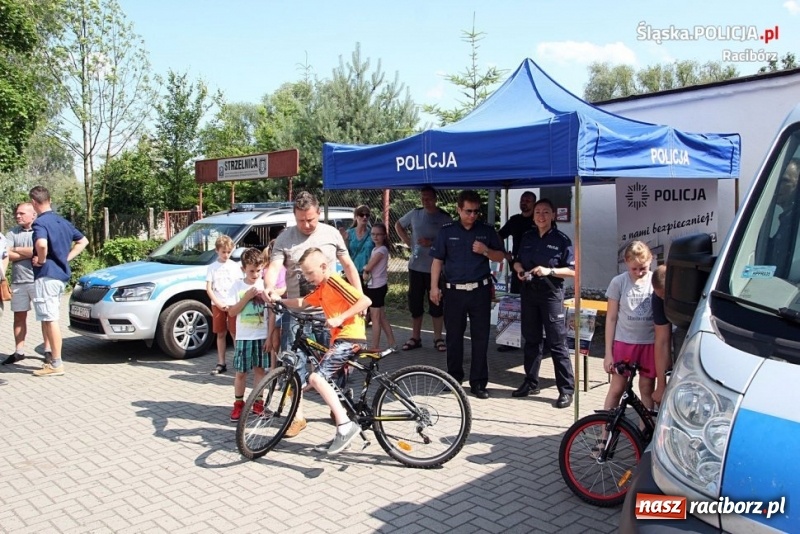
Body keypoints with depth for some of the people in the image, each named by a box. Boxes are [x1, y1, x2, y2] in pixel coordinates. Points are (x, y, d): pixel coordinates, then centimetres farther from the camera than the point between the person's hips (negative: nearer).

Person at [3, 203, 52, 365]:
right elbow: (7, 255, -3)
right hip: (18, 282, 4)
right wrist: (30, 254, -10)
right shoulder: (12, 233, 9)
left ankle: (48, 350, 8)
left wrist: (17, 249, -6)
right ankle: (19, 351, 15)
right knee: (19, 316, 8)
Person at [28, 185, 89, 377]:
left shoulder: (40, 222, -13)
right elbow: (83, 241, 22)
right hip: (61, 274, 9)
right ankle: (50, 357, 26)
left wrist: (41, 260, -15)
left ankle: (56, 365, -2)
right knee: (48, 318, 19)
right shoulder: (62, 222, 13)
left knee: (50, 319, -5)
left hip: (47, 275, -9)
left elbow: (42, 244, -34)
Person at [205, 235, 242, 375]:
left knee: (234, 333, -4)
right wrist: (218, 303, -10)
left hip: (233, 304, -1)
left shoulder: (235, 266, 4)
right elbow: (208, 288, 1)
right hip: (217, 305, 1)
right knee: (221, 334, 8)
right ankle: (221, 363, 15)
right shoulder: (212, 267, 4)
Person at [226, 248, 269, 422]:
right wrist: (247, 296, -14)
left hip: (262, 336, 1)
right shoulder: (237, 286, -2)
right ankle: (238, 404, 18)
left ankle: (258, 402, 21)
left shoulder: (265, 285, 0)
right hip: (243, 336, -1)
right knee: (241, 372, 5)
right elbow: (232, 312, -6)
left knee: (259, 369, 9)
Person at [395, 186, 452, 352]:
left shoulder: (445, 218, -6)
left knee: (436, 304, 3)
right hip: (415, 267, 4)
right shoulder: (415, 214, 5)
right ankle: (415, 337, 20)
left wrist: (432, 243, -21)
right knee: (415, 303, 9)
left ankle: (438, 338, 15)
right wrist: (407, 242, 7)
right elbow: (398, 225, 19)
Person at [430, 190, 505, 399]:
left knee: (480, 337, 2)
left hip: (480, 290, 0)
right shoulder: (447, 231, 2)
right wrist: (434, 286, -5)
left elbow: (501, 256, 8)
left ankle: (478, 382, 10)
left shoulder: (487, 231, 4)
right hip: (454, 291, 0)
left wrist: (486, 251, -12)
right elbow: (437, 260, 2)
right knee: (453, 336, 8)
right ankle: (454, 377, 23)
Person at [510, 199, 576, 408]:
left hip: (551, 294, -5)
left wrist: (550, 271, -22)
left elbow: (573, 270, -8)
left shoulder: (561, 240, -5)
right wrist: (519, 269, -4)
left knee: (557, 343, -4)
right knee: (531, 340, 13)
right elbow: (517, 261, 18)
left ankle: (567, 389, 3)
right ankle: (530, 382, 25)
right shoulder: (527, 237, 9)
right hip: (528, 293, 5)